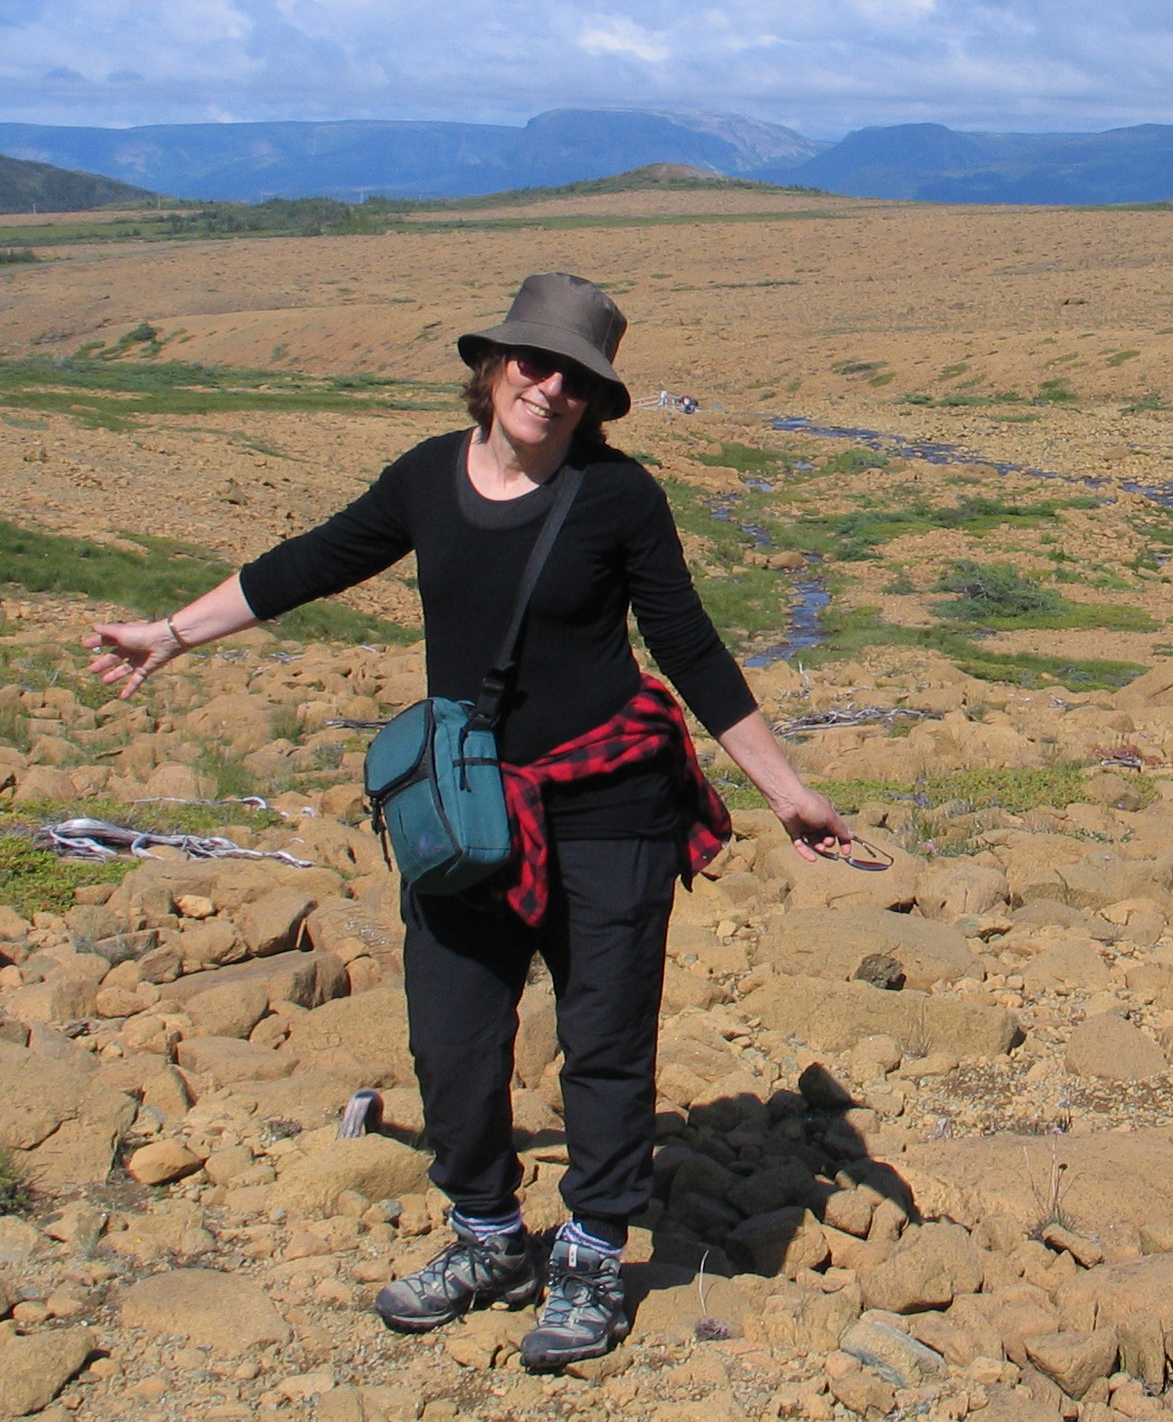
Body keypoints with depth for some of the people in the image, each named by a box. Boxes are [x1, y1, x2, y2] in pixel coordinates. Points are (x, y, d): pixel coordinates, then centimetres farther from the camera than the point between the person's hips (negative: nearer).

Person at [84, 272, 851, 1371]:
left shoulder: (618, 495, -8)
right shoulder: (429, 477, 2)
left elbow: (691, 652, -2)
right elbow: (314, 565, 15)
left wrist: (785, 791, -1)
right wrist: (169, 635, 21)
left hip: (608, 806, -3)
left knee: (604, 1042, 5)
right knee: (451, 1043, 8)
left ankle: (592, 1263, 25)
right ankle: (488, 1243, 32)